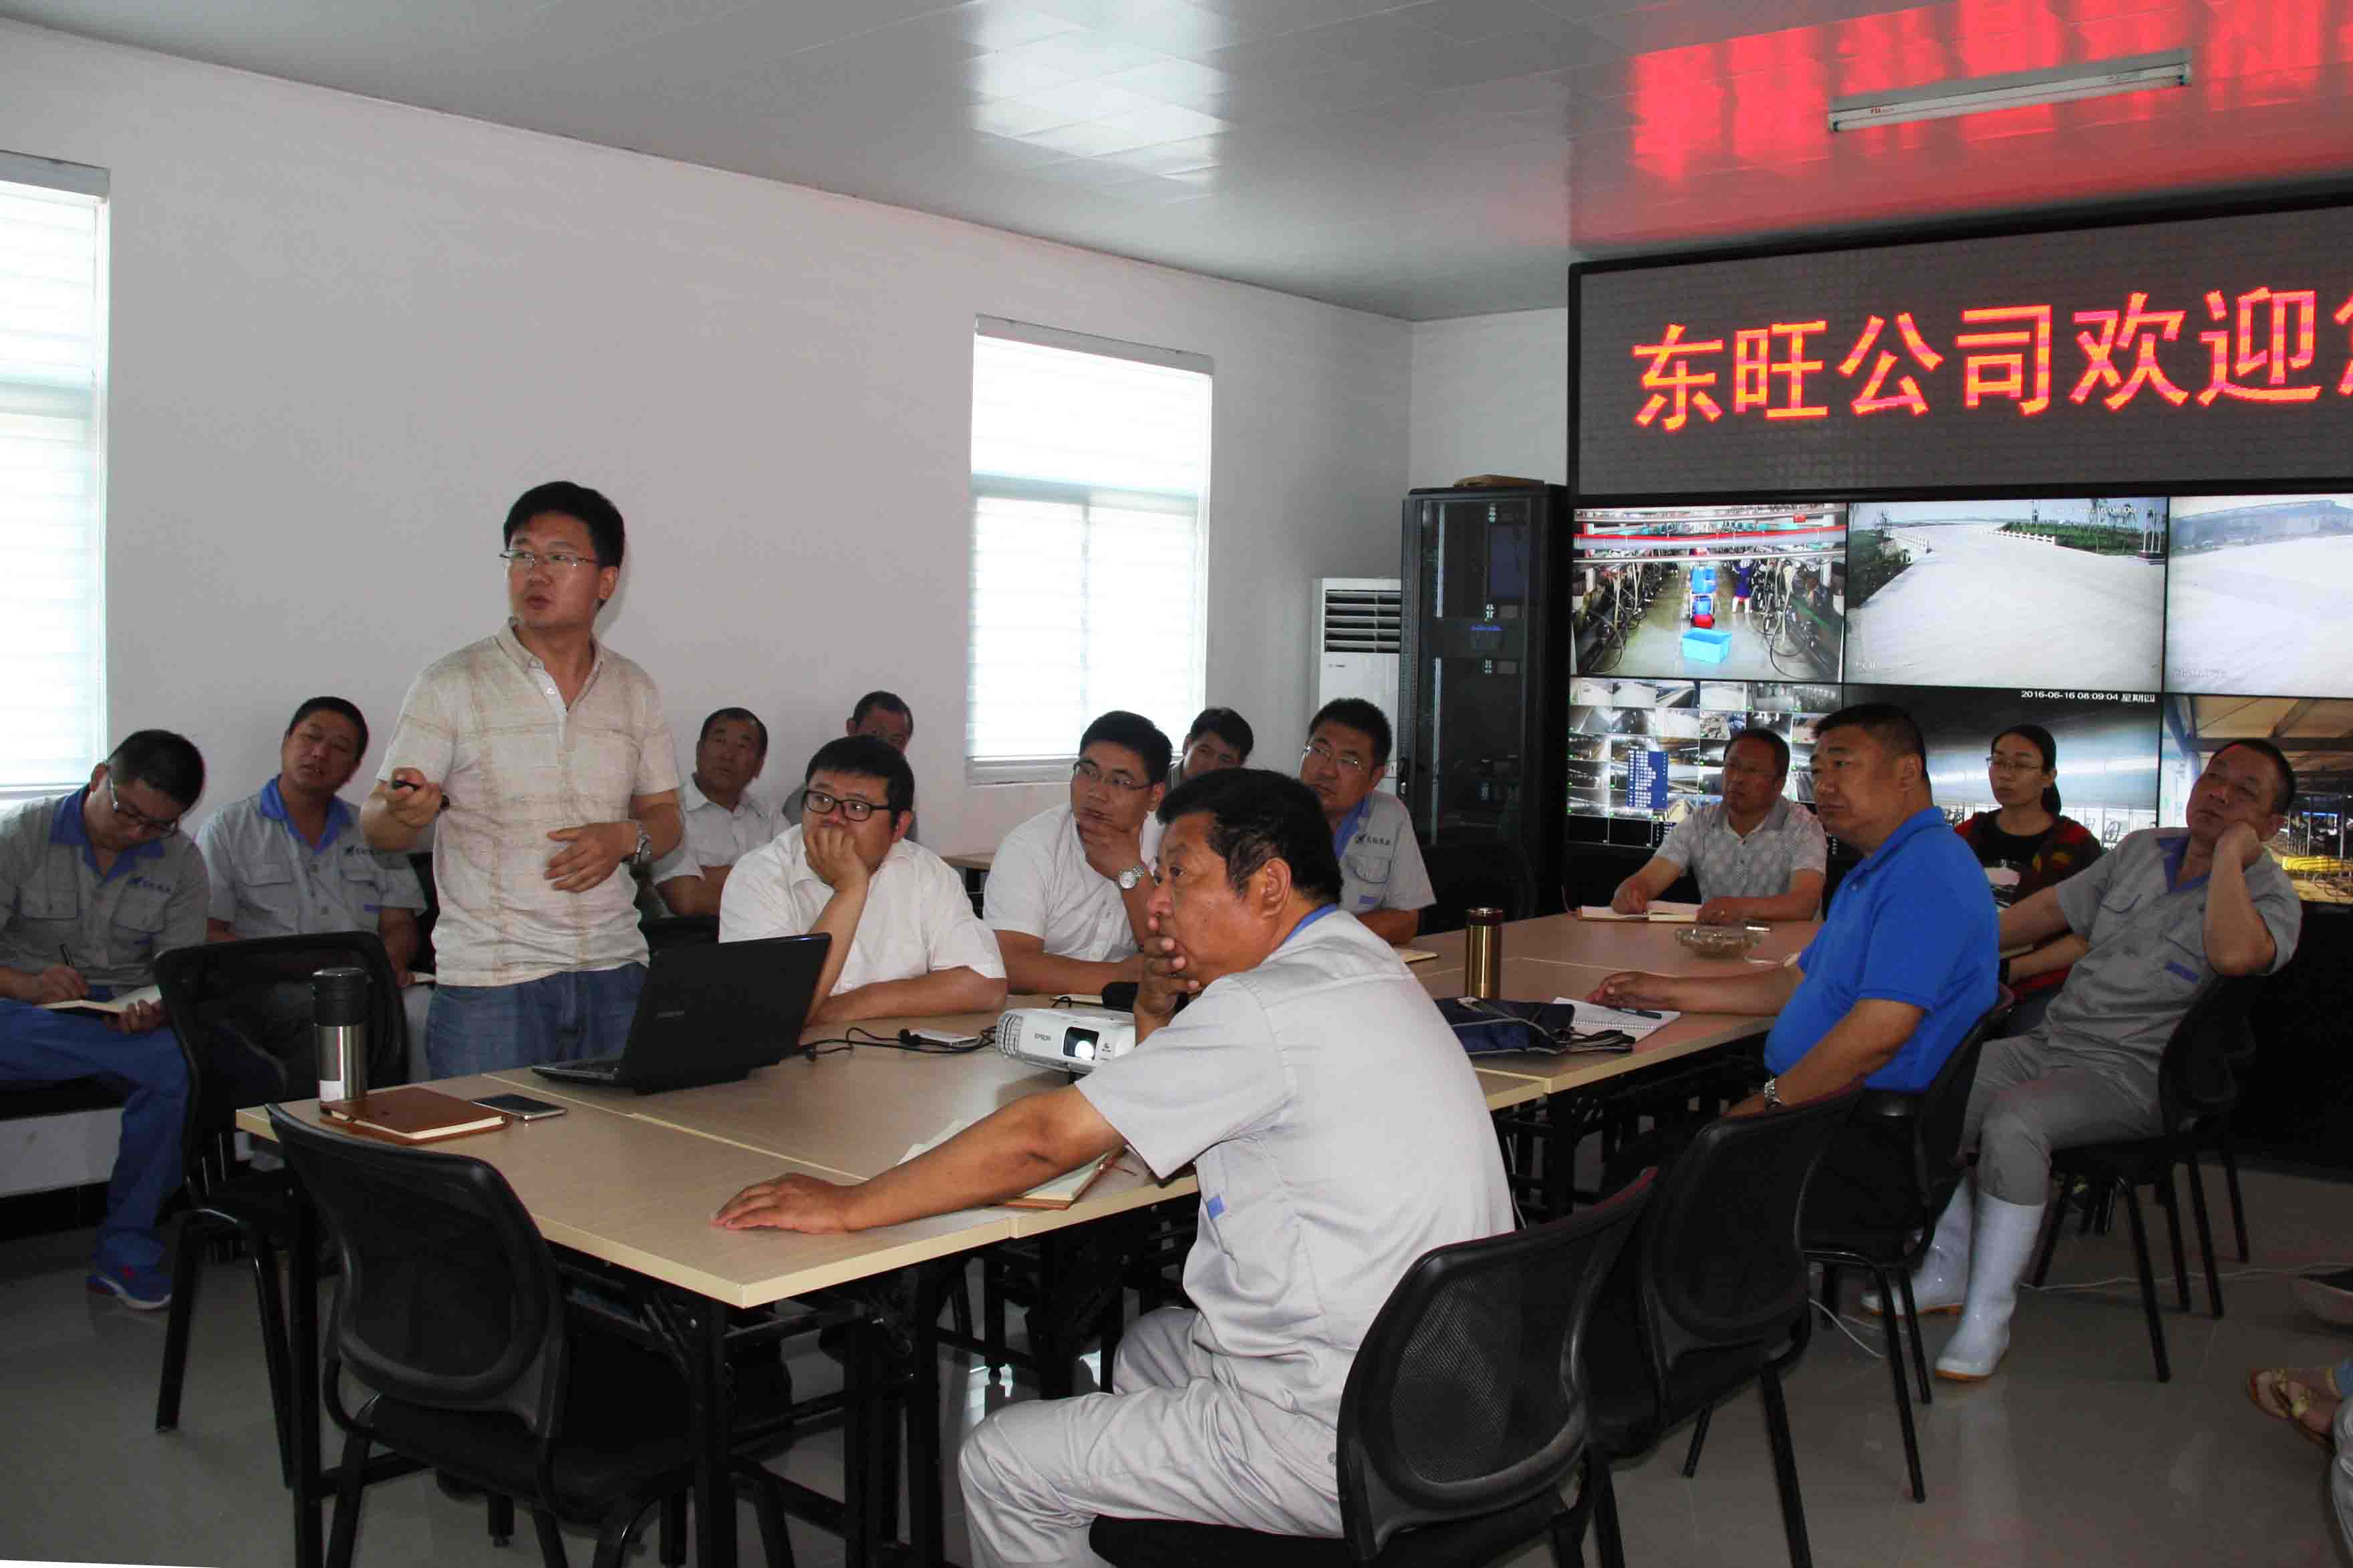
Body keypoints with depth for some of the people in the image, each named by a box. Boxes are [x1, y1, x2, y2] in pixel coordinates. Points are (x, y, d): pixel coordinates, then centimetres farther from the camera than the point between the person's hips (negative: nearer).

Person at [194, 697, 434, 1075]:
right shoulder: (227, 831, 13)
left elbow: (400, 926, 19)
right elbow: (206, 932, 3)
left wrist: (390, 958, -7)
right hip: (271, 995, -2)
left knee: (421, 1006, -32)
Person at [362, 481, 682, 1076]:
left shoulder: (634, 690, 10)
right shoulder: (451, 686, -1)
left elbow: (665, 819, 16)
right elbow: (376, 827, -2)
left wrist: (626, 838, -7)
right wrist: (405, 812, -26)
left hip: (614, 972, 3)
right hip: (490, 980, -3)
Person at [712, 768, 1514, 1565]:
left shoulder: (1275, 1008, -21)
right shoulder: (1358, 968, 10)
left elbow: (1043, 1137, -19)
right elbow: (1174, 1138, 17)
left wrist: (848, 1205, -10)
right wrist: (1155, 1014, 0)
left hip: (1337, 1446, -10)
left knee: (1000, 1467, 1)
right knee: (1150, 1345, 32)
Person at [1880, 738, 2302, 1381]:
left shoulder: (2268, 895, -6)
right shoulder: (2142, 850, 15)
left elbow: (2234, 954, -31)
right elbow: (2052, 908, 23)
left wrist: (2230, 852, -18)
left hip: (2134, 1075, -6)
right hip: (2052, 1041, 7)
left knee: (2013, 1120, -33)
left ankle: (1987, 1317, -22)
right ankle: (1950, 1269, 2)